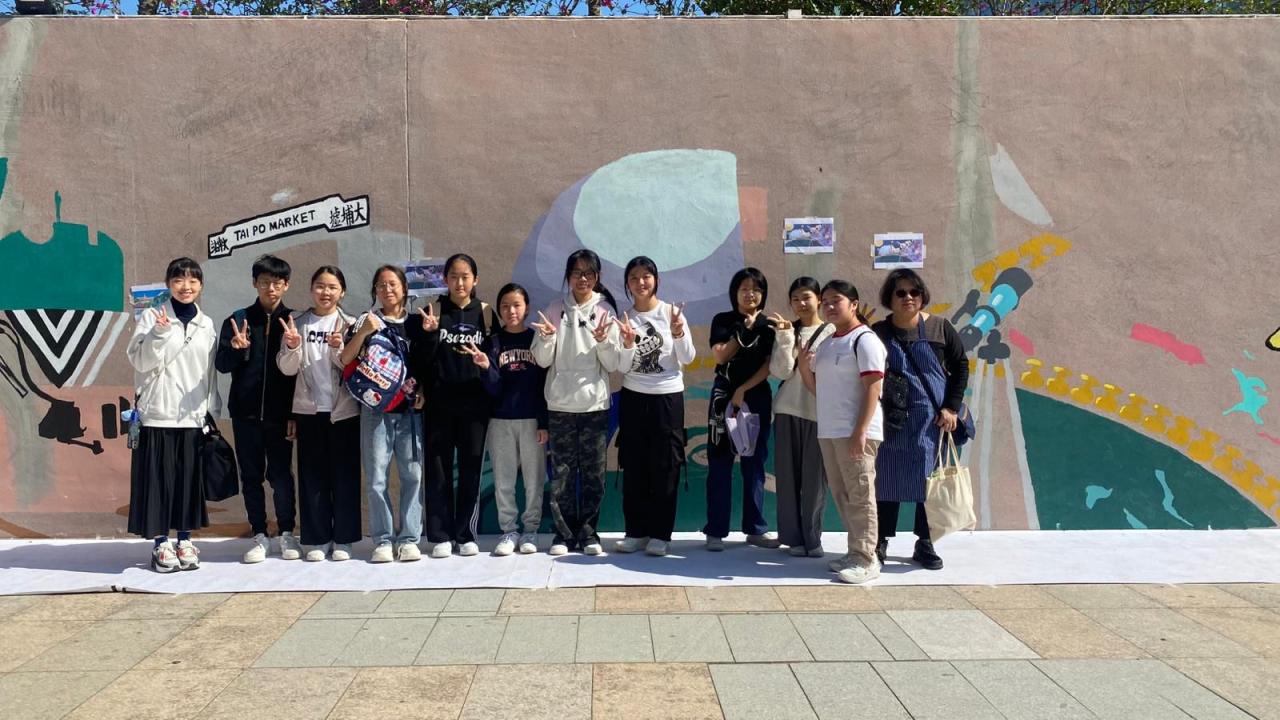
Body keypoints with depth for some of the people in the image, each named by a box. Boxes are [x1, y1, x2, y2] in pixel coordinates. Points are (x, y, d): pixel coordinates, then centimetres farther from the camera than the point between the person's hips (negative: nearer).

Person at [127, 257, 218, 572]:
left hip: (193, 415, 3)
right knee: (159, 478, 1)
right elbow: (141, 362, -8)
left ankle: (184, 541, 18)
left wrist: (210, 410, 9)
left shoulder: (207, 324, 9)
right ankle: (161, 544, 11)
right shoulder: (152, 317, -2)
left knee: (189, 478, 7)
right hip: (159, 413, -3)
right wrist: (159, 333, -23)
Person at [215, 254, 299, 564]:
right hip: (246, 413, 2)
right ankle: (259, 535, 18)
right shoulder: (238, 320, 5)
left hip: (279, 413, -2)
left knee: (281, 475, 3)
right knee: (251, 475, 8)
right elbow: (222, 364, 2)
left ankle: (287, 533, 17)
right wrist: (237, 349, -16)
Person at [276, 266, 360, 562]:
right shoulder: (298, 323, 5)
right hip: (308, 409, 1)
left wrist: (339, 349, -22)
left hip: (344, 410, -1)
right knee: (312, 475, 5)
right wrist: (292, 347, -19)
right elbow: (287, 369, 0)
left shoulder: (349, 324, 2)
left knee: (344, 474, 3)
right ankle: (316, 539, 13)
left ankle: (343, 539, 12)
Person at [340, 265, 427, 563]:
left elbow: (426, 365, 15)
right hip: (376, 407, -1)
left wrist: (422, 393, -1)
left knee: (412, 473, -1)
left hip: (410, 408, 1)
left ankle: (408, 538, 6)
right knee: (377, 476, -1)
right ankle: (382, 540, 7)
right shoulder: (367, 320, 6)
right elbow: (346, 359, -4)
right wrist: (363, 332, -18)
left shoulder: (415, 323, 11)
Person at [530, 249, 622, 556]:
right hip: (560, 404, 0)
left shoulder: (606, 311, 2)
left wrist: (603, 341, -17)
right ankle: (563, 533, 13)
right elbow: (542, 360, 3)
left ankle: (588, 533, 15)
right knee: (562, 473, 3)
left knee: (593, 472, 4)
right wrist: (547, 337, -15)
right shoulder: (555, 310, 4)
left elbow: (613, 364, 1)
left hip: (595, 404, 0)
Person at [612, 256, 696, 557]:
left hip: (668, 397, -2)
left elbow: (687, 359, -5)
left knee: (664, 467, 1)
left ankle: (660, 534, 10)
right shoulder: (624, 318, 3)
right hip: (633, 397, 2)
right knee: (633, 467, 5)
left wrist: (678, 333, -21)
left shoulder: (671, 312, -2)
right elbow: (622, 367, -2)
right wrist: (628, 344, -20)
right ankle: (636, 532, 14)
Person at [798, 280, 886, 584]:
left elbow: (872, 389, -14)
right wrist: (803, 366, 2)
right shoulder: (827, 342, 17)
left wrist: (860, 431, -21)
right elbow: (817, 388, 21)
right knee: (842, 495, 12)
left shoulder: (864, 339, -8)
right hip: (828, 431, 9)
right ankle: (855, 552, 21)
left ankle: (866, 559, 1)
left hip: (855, 431, -9)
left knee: (859, 495, -5)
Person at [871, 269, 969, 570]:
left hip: (931, 418, 1)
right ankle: (881, 541, 18)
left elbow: (961, 365, 4)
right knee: (887, 477, 5)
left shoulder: (939, 328, -2)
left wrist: (952, 407, -3)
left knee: (930, 478, 6)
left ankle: (925, 544, 18)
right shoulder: (878, 333, -2)